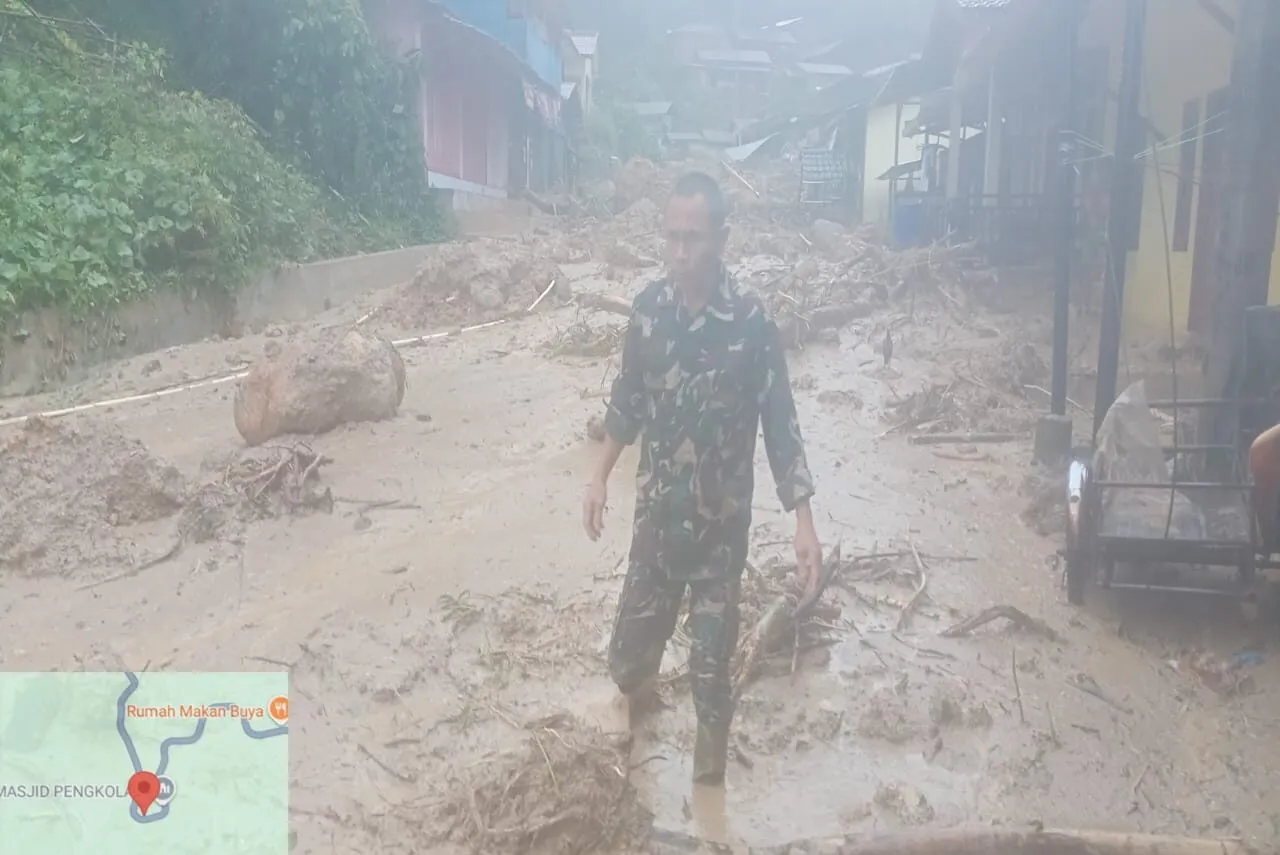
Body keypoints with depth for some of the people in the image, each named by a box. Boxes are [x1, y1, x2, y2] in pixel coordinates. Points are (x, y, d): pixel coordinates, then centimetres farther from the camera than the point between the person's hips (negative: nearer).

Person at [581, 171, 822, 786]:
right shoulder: (649, 307, -5)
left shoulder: (752, 323, -16)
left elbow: (780, 425, -11)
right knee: (633, 643, 12)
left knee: (712, 654, 8)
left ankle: (710, 769, 30)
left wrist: (804, 523, -14)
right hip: (657, 510, 3)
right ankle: (635, 691, 47)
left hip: (721, 518, -3)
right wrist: (601, 478, 13)